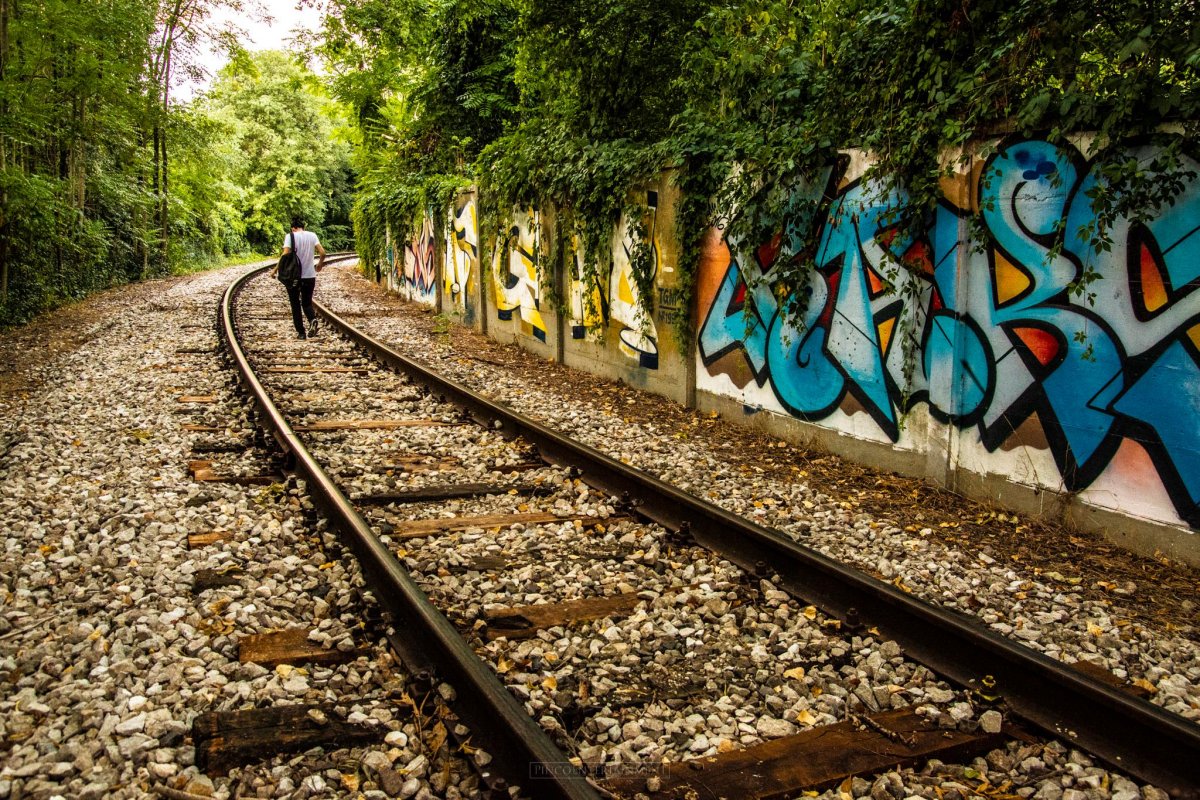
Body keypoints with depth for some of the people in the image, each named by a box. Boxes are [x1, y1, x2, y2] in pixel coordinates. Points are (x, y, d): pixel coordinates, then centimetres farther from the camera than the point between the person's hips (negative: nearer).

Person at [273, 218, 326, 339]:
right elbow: (322, 253, -4)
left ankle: (301, 332, 7)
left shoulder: (290, 236, -6)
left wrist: (275, 269, -8)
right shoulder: (312, 235, 3)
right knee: (307, 303, 15)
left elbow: (285, 254, -16)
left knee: (295, 305, 11)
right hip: (310, 276, 3)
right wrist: (319, 265, 15)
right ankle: (312, 319, -15)